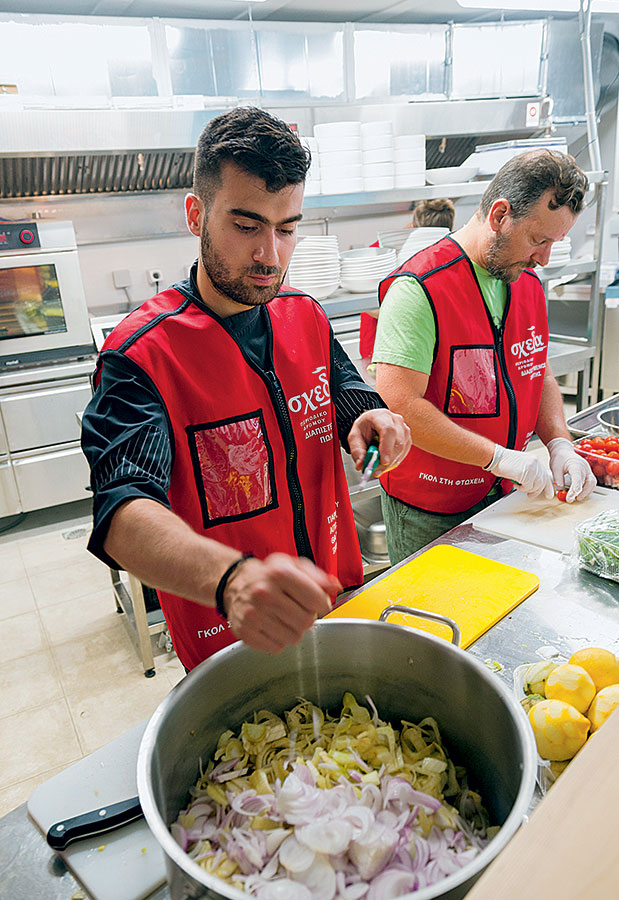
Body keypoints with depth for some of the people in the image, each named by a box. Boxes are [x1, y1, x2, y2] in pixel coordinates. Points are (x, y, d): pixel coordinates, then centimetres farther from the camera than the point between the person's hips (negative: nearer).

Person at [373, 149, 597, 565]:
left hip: (504, 495, 7)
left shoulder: (530, 285, 5)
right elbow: (400, 406, -28)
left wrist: (559, 443, -2)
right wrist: (500, 457, -24)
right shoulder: (420, 289, -22)